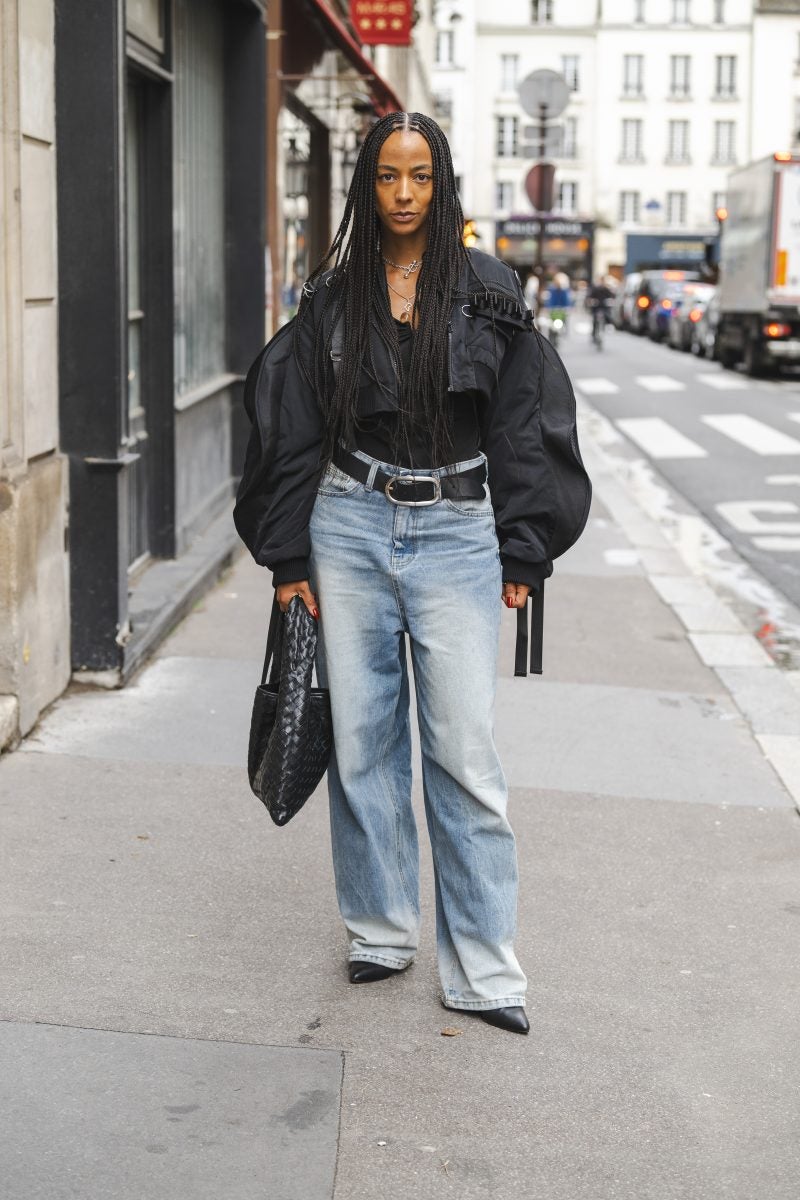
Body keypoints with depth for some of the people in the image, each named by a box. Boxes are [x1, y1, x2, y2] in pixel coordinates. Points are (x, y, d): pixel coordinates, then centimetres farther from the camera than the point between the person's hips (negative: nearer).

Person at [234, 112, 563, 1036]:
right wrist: (289, 556, 2)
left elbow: (516, 430, 3)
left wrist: (520, 555, -1)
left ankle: (481, 969, 6)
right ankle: (381, 932, 23)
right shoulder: (334, 295, 5)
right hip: (350, 528, 2)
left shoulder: (488, 292, 2)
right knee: (362, 742, 7)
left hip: (455, 534, -2)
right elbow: (296, 431, 6)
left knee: (465, 754, -2)